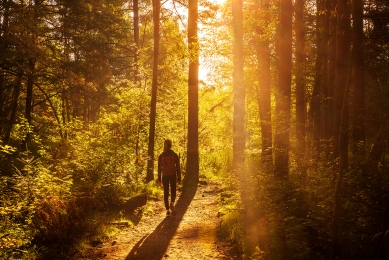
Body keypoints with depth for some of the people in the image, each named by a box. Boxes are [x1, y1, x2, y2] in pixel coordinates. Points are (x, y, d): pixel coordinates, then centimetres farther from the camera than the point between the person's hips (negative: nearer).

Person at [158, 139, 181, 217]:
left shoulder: (161, 156, 0)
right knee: (173, 191, 12)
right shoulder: (175, 155, -2)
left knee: (166, 193, 9)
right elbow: (178, 167, -2)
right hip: (173, 175, -1)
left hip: (165, 176, 1)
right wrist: (179, 178, 4)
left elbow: (159, 168, 2)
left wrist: (159, 179, 8)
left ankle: (167, 210, 6)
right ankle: (172, 203, -17)